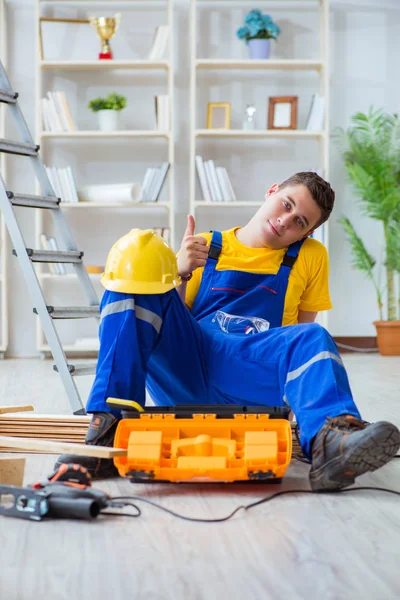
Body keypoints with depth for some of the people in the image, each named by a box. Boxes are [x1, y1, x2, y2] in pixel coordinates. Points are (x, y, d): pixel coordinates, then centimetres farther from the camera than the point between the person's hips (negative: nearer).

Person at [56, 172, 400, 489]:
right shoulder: (204, 248, 20)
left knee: (313, 339, -29)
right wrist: (180, 274, -4)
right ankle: (110, 427, -29)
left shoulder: (310, 257, 20)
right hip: (181, 370, 1)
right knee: (139, 249, -17)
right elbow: (172, 325, 15)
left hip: (247, 378, -1)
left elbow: (304, 336, 19)